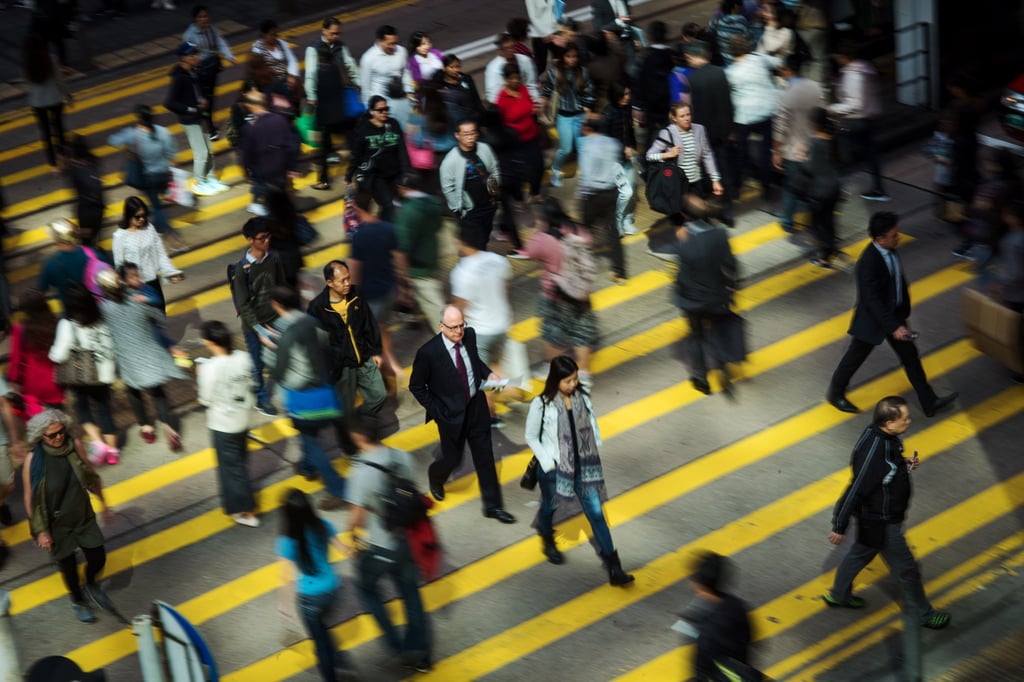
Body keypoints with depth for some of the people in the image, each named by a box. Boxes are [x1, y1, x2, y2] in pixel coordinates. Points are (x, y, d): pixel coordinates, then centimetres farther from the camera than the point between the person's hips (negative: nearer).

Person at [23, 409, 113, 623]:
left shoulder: (74, 445, -16)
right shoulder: (33, 459, -25)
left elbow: (91, 475, 0)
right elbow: (30, 498, -15)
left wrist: (103, 503, 10)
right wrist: (41, 531, -12)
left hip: (83, 517, 3)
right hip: (57, 524, -3)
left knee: (98, 558, 12)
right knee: (68, 566, 16)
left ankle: (91, 585, 47)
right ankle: (77, 601, 46)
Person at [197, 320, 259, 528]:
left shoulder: (210, 368, -28)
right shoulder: (243, 357, -12)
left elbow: (205, 400, -18)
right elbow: (250, 384, 1)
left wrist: (199, 375, -5)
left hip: (222, 425, -6)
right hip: (243, 419, 6)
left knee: (231, 466, 10)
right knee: (238, 462, 24)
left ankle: (246, 512, 17)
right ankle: (235, 501, 44)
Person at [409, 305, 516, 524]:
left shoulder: (469, 336, -9)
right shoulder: (428, 352, -24)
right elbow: (416, 387, -11)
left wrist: (487, 373, -3)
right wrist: (437, 411, -12)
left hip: (477, 407, 4)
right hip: (451, 414, -4)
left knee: (485, 457, 10)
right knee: (453, 459, 12)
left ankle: (492, 506, 23)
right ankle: (435, 477, 49)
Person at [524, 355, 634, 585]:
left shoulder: (582, 398, -6)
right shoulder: (541, 405, -16)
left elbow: (592, 428, 5)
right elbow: (531, 438, -6)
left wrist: (594, 458, 0)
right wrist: (548, 463, -10)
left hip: (583, 467, 2)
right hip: (554, 469, -2)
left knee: (596, 514, -1)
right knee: (549, 506, 22)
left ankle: (614, 569, 1)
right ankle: (548, 541, 57)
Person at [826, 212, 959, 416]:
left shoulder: (890, 249, -8)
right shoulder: (869, 262, -32)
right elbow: (872, 300, -29)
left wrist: (902, 316, 15)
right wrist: (893, 327, -29)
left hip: (894, 314, 8)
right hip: (872, 319, -8)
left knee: (910, 354, 13)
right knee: (855, 357, 14)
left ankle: (929, 402, 23)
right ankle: (835, 394, 38)